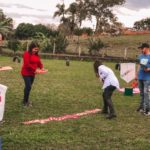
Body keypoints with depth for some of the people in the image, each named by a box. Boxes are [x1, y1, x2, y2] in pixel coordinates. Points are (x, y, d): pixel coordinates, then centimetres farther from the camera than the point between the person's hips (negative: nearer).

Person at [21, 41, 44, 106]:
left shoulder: (36, 55, 9)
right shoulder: (26, 54, -15)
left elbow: (39, 62, 11)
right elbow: (27, 64, -23)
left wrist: (41, 68, -10)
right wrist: (34, 69, -24)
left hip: (32, 73, 7)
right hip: (26, 73, -7)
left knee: (28, 87, 13)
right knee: (28, 87, -10)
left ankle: (26, 100, 24)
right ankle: (25, 102, 1)